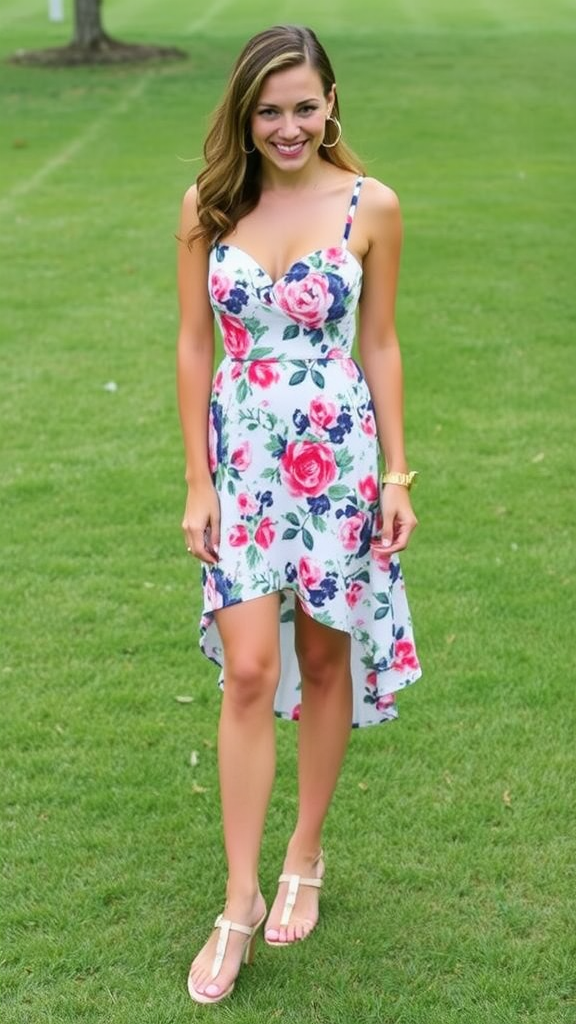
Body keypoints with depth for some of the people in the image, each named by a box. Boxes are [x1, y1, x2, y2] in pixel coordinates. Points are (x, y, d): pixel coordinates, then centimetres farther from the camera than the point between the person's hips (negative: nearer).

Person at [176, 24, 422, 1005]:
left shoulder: (371, 207, -4)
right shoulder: (208, 205, -1)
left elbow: (380, 345, 2)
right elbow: (194, 345, 2)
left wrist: (396, 472, 0)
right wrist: (197, 481, 0)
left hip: (339, 454, 0)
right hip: (242, 456, 0)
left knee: (323, 660, 10)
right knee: (249, 671, -3)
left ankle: (305, 857, 29)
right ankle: (241, 902, 8)